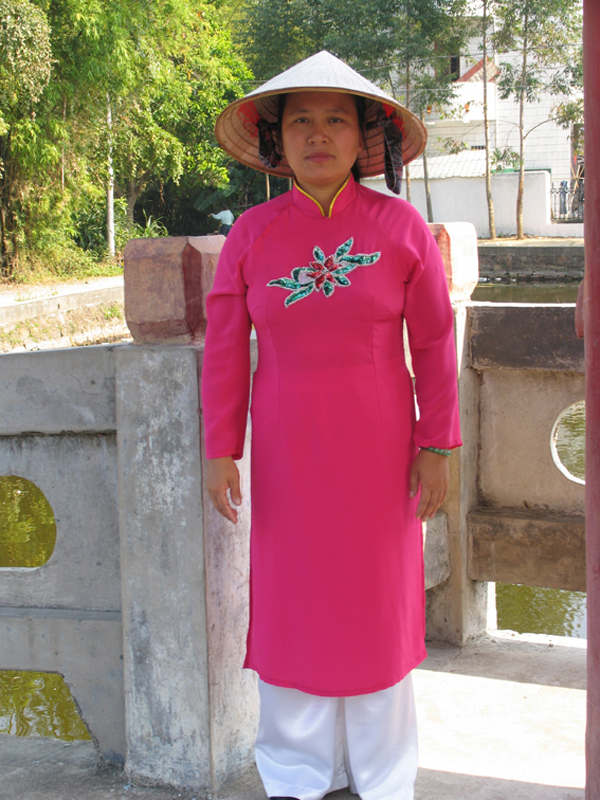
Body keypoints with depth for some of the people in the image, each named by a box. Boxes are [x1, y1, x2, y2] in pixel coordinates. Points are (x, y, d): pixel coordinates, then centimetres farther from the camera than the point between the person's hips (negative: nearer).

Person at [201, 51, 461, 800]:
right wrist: (220, 451, -3)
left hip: (377, 443, -1)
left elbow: (433, 344, -3)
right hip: (286, 447, 1)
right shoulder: (251, 234, -2)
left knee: (378, 601, 8)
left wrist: (435, 448, -5)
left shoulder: (400, 226, -5)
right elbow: (224, 349, 1)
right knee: (291, 598, 6)